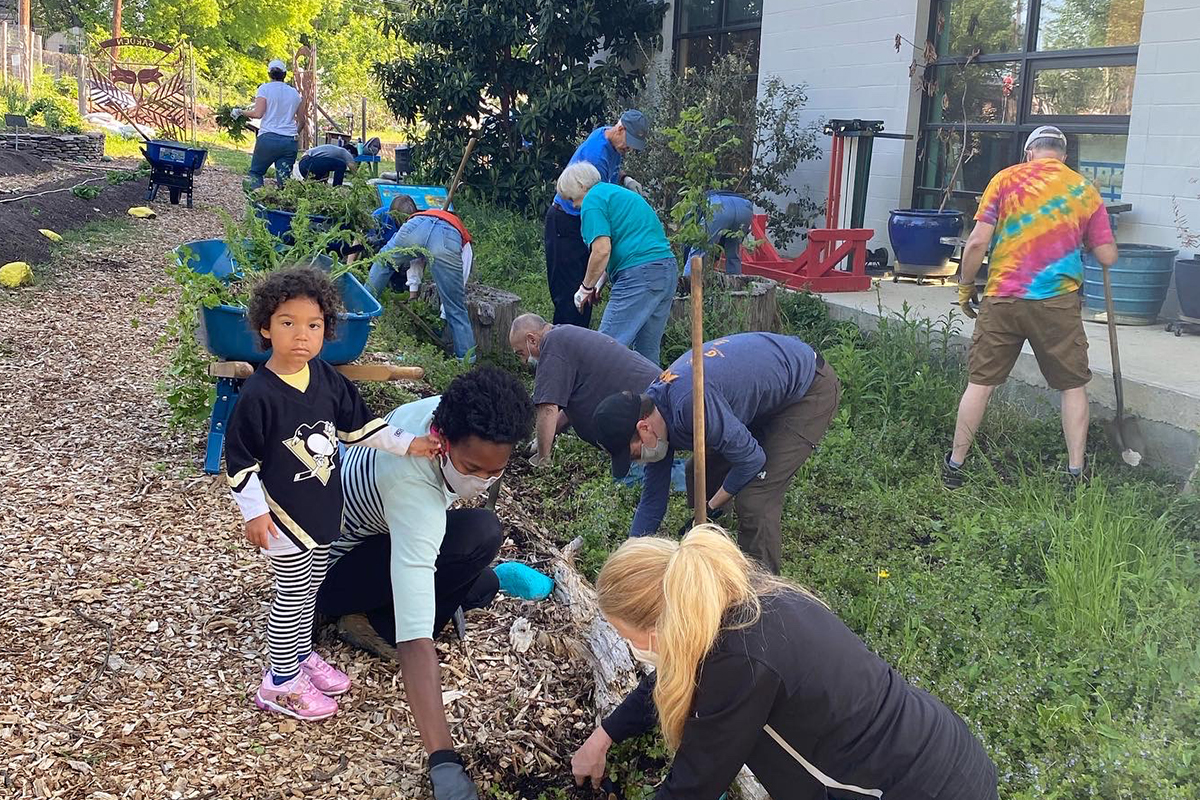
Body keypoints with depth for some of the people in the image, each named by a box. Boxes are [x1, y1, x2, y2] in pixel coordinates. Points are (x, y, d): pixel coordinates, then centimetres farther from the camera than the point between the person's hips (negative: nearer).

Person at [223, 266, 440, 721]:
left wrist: (407, 445, 2)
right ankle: (281, 683, 20)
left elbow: (359, 425, 9)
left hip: (324, 509, 7)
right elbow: (239, 460, -15)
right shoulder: (258, 394, -21)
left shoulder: (327, 380, -2)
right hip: (283, 514, -6)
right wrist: (254, 513, -15)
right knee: (293, 596, 4)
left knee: (310, 588, 21)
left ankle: (301, 655, 41)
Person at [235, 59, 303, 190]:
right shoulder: (294, 93, 14)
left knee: (255, 172, 10)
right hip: (290, 142, 3)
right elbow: (301, 121, 18)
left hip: (268, 138, -3)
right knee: (283, 179, 3)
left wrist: (240, 112, 5)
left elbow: (258, 113, -10)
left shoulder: (265, 88, 1)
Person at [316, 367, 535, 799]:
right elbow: (416, 642, -47)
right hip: (327, 572, -8)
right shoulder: (413, 490, -42)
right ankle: (371, 623, -13)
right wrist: (443, 762, -49)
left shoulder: (446, 411, -21)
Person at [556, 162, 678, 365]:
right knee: (648, 351, 12)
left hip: (640, 274, -10)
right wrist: (599, 283, 25)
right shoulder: (621, 193, 27)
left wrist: (586, 288, -1)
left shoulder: (593, 200, -2)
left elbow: (602, 251, -14)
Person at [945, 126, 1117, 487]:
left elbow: (978, 241, -6)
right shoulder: (1085, 190, 8)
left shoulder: (1006, 179, 2)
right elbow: (1107, 257, 7)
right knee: (1073, 386, 13)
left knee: (980, 382, 8)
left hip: (1002, 299, 0)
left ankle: (954, 465, 14)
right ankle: (1076, 472, 14)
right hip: (1058, 303, 1)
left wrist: (965, 287, 6)